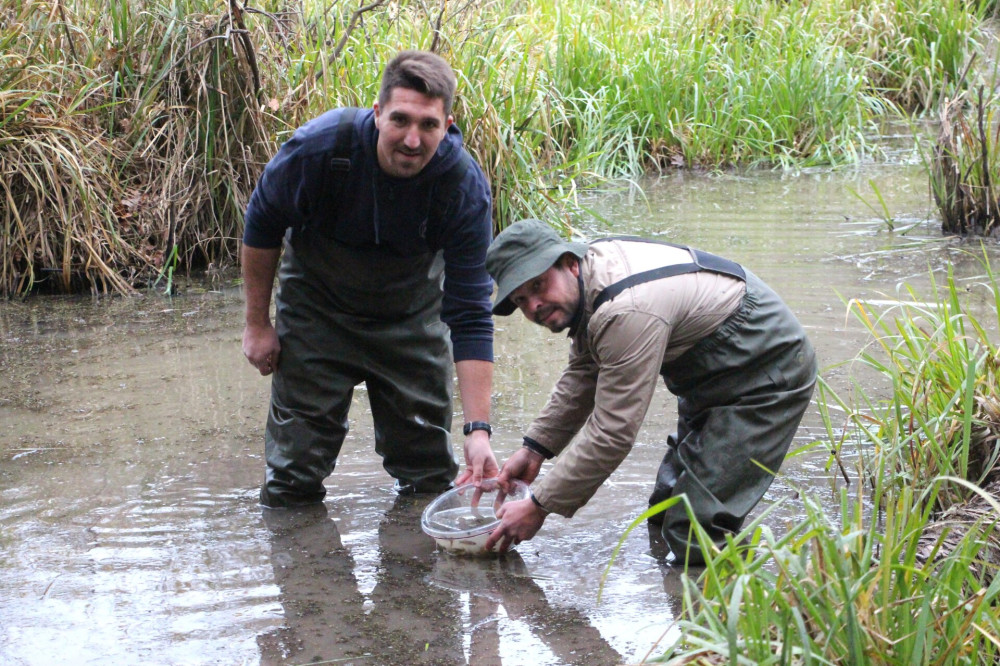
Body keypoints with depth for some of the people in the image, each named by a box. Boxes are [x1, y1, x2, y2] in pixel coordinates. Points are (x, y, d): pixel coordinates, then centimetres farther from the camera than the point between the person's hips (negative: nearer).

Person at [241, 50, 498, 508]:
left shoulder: (466, 188, -28)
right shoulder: (319, 146, -31)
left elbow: (470, 314, -26)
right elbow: (262, 225, -10)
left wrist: (478, 430, -31)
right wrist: (257, 324, -4)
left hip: (411, 312, 1)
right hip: (316, 308, -1)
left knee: (428, 470, 9)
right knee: (295, 476, 1)